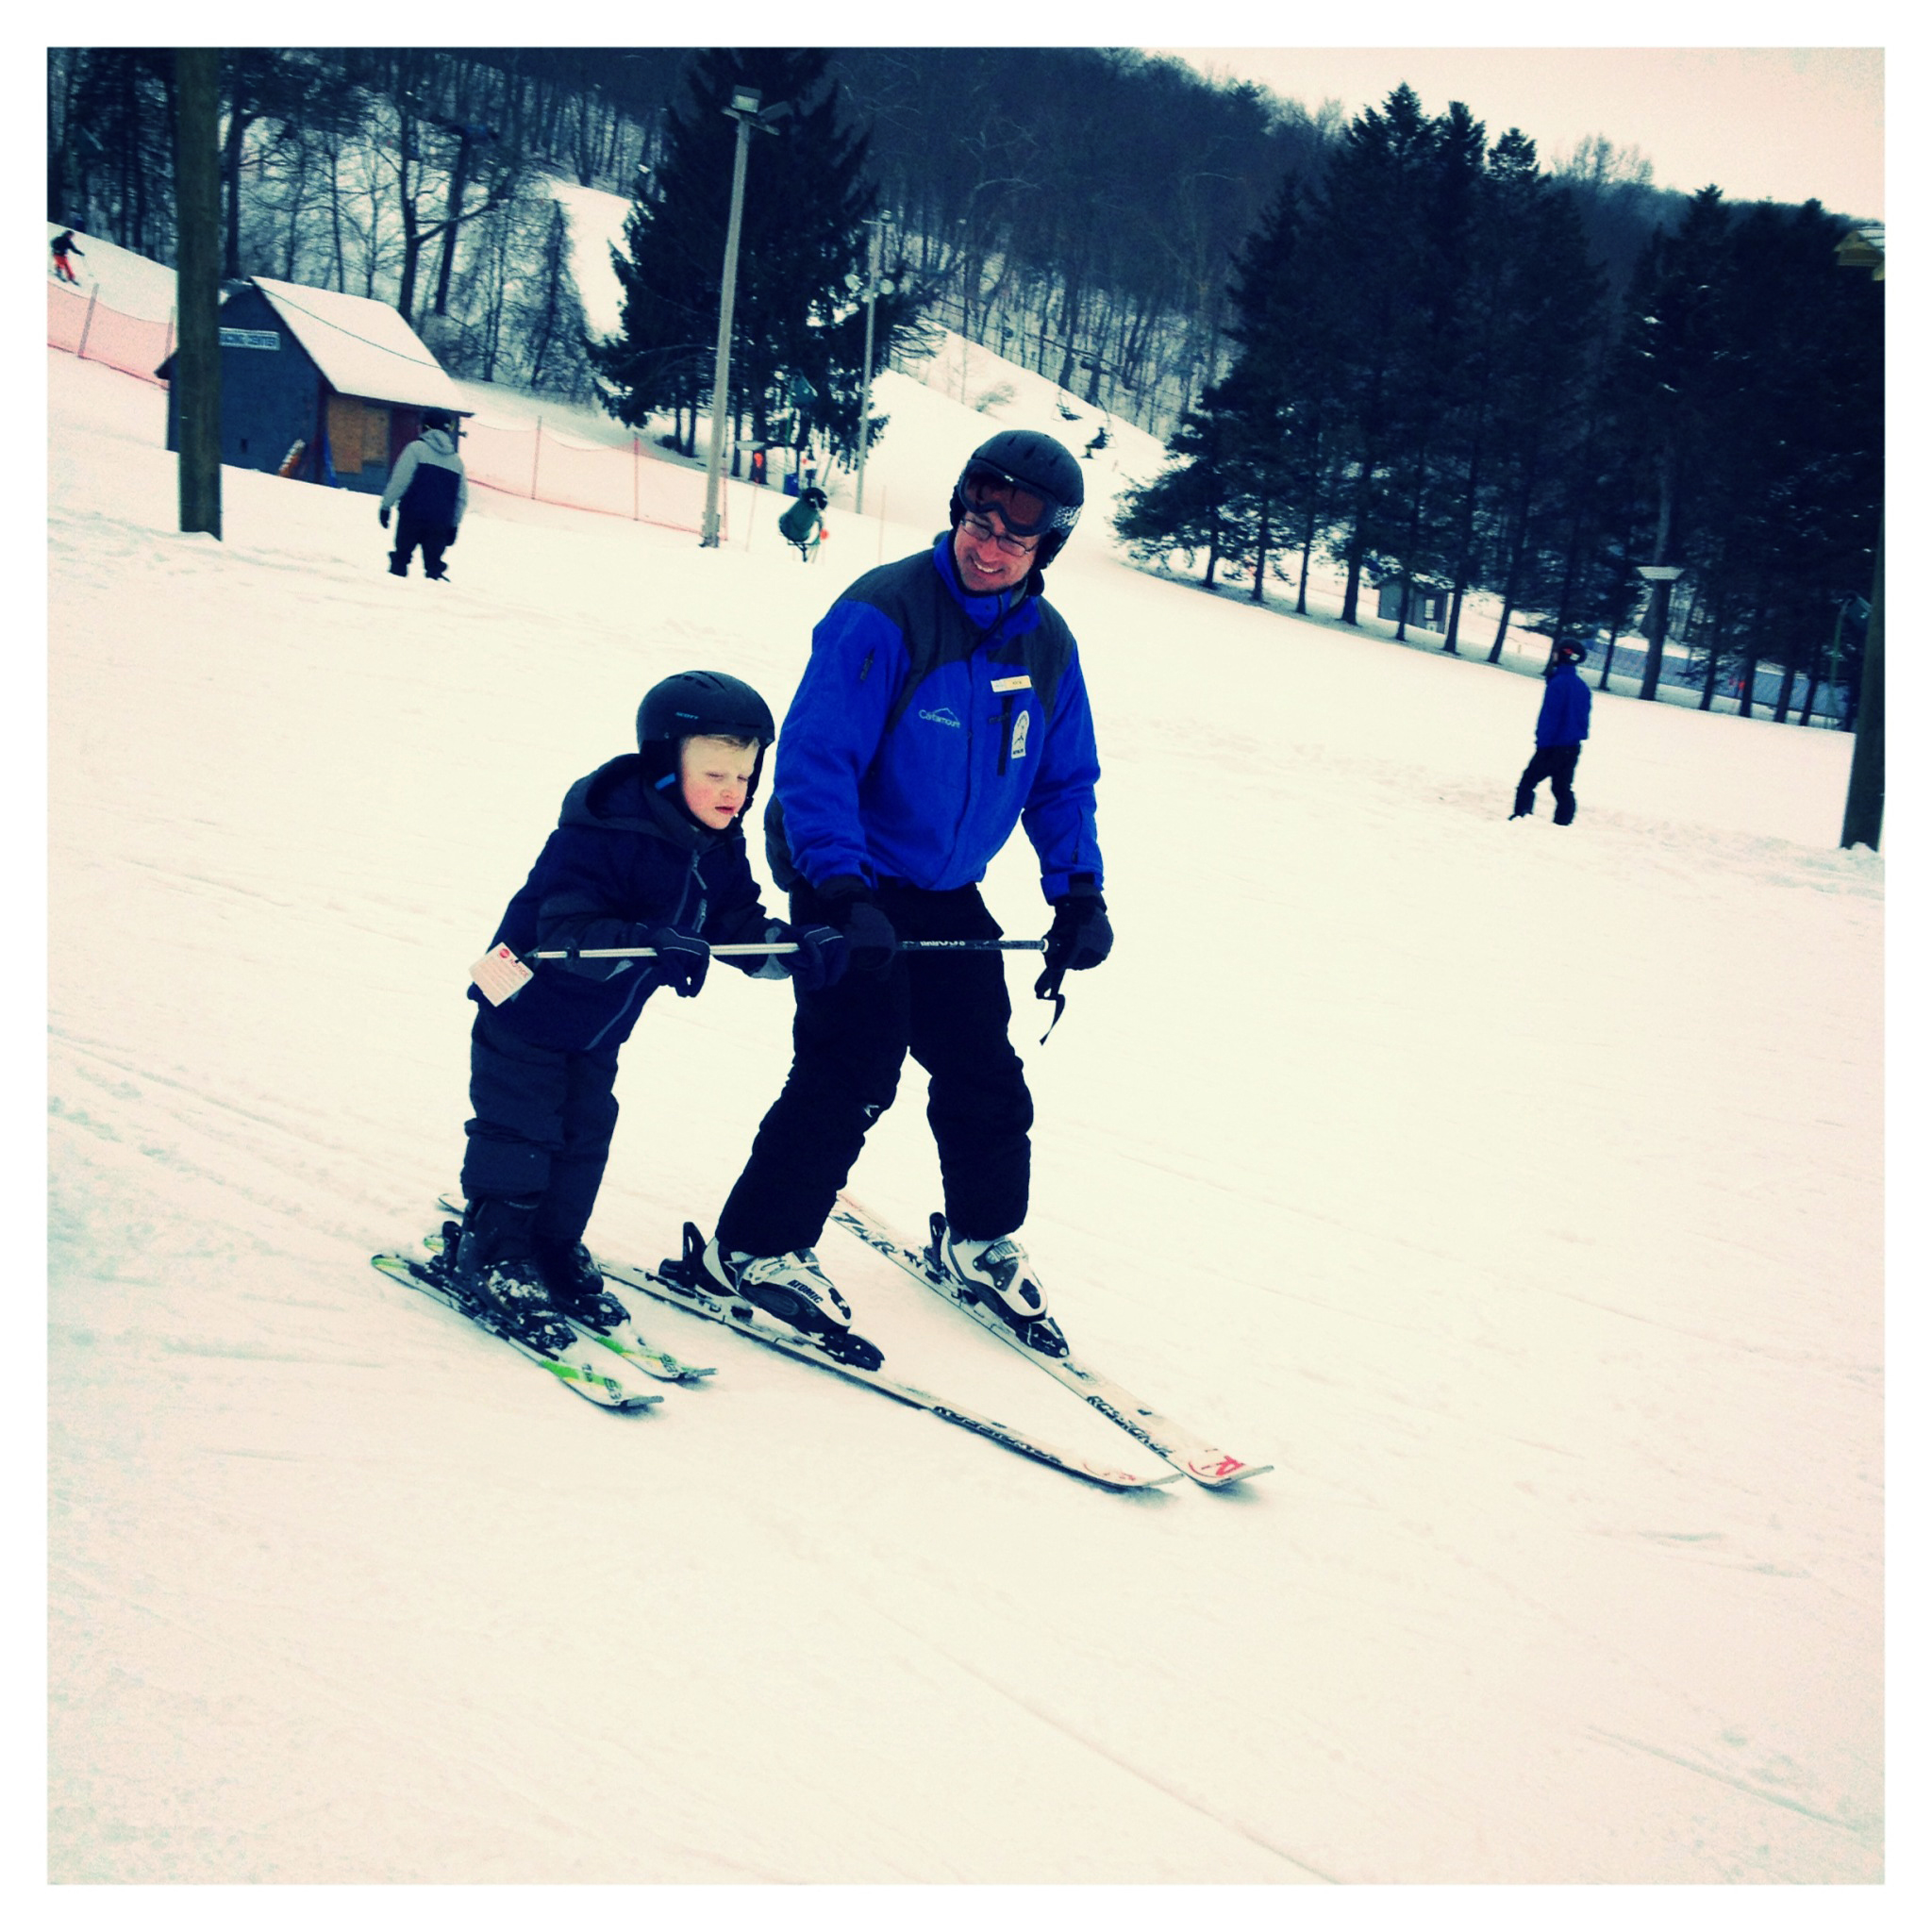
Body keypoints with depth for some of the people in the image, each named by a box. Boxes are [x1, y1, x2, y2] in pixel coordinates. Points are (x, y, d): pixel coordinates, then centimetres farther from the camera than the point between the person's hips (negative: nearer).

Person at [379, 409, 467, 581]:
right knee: (434, 562, 5)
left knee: (401, 556, 4)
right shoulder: (456, 460, 14)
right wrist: (454, 525, 24)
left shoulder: (417, 448, -1)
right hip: (440, 523, 4)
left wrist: (386, 505, -2)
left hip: (412, 516, -4)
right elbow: (462, 498, 17)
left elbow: (399, 480, -8)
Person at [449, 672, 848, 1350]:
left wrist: (799, 947, -23)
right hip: (529, 1008, -7)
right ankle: (493, 1250, 13)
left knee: (586, 1137, 11)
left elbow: (742, 929, -4)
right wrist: (648, 943, -50)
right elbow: (567, 928, -36)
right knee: (520, 1127, -2)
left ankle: (556, 1248, 26)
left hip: (599, 1031, 7)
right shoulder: (599, 832, -29)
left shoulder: (719, 850, -5)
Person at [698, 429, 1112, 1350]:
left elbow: (1063, 783, 11)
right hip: (850, 879, -6)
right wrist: (841, 890, -31)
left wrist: (1079, 893, -2)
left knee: (983, 1070, 9)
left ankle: (983, 1239, 30)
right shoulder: (883, 614, -20)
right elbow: (814, 757, -23)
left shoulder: (1048, 648, 2)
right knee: (856, 1069, -14)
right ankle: (757, 1244, 2)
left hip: (948, 895, 6)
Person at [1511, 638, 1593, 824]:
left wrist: (1542, 743, -15)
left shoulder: (1558, 683, -17)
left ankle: (1522, 814, -5)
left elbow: (1549, 717, -18)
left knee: (1528, 780, 3)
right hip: (1573, 747, 7)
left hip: (1554, 746, -7)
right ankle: (1563, 822, 9)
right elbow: (1584, 718, 15)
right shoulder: (1582, 686, 9)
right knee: (1562, 788, 12)